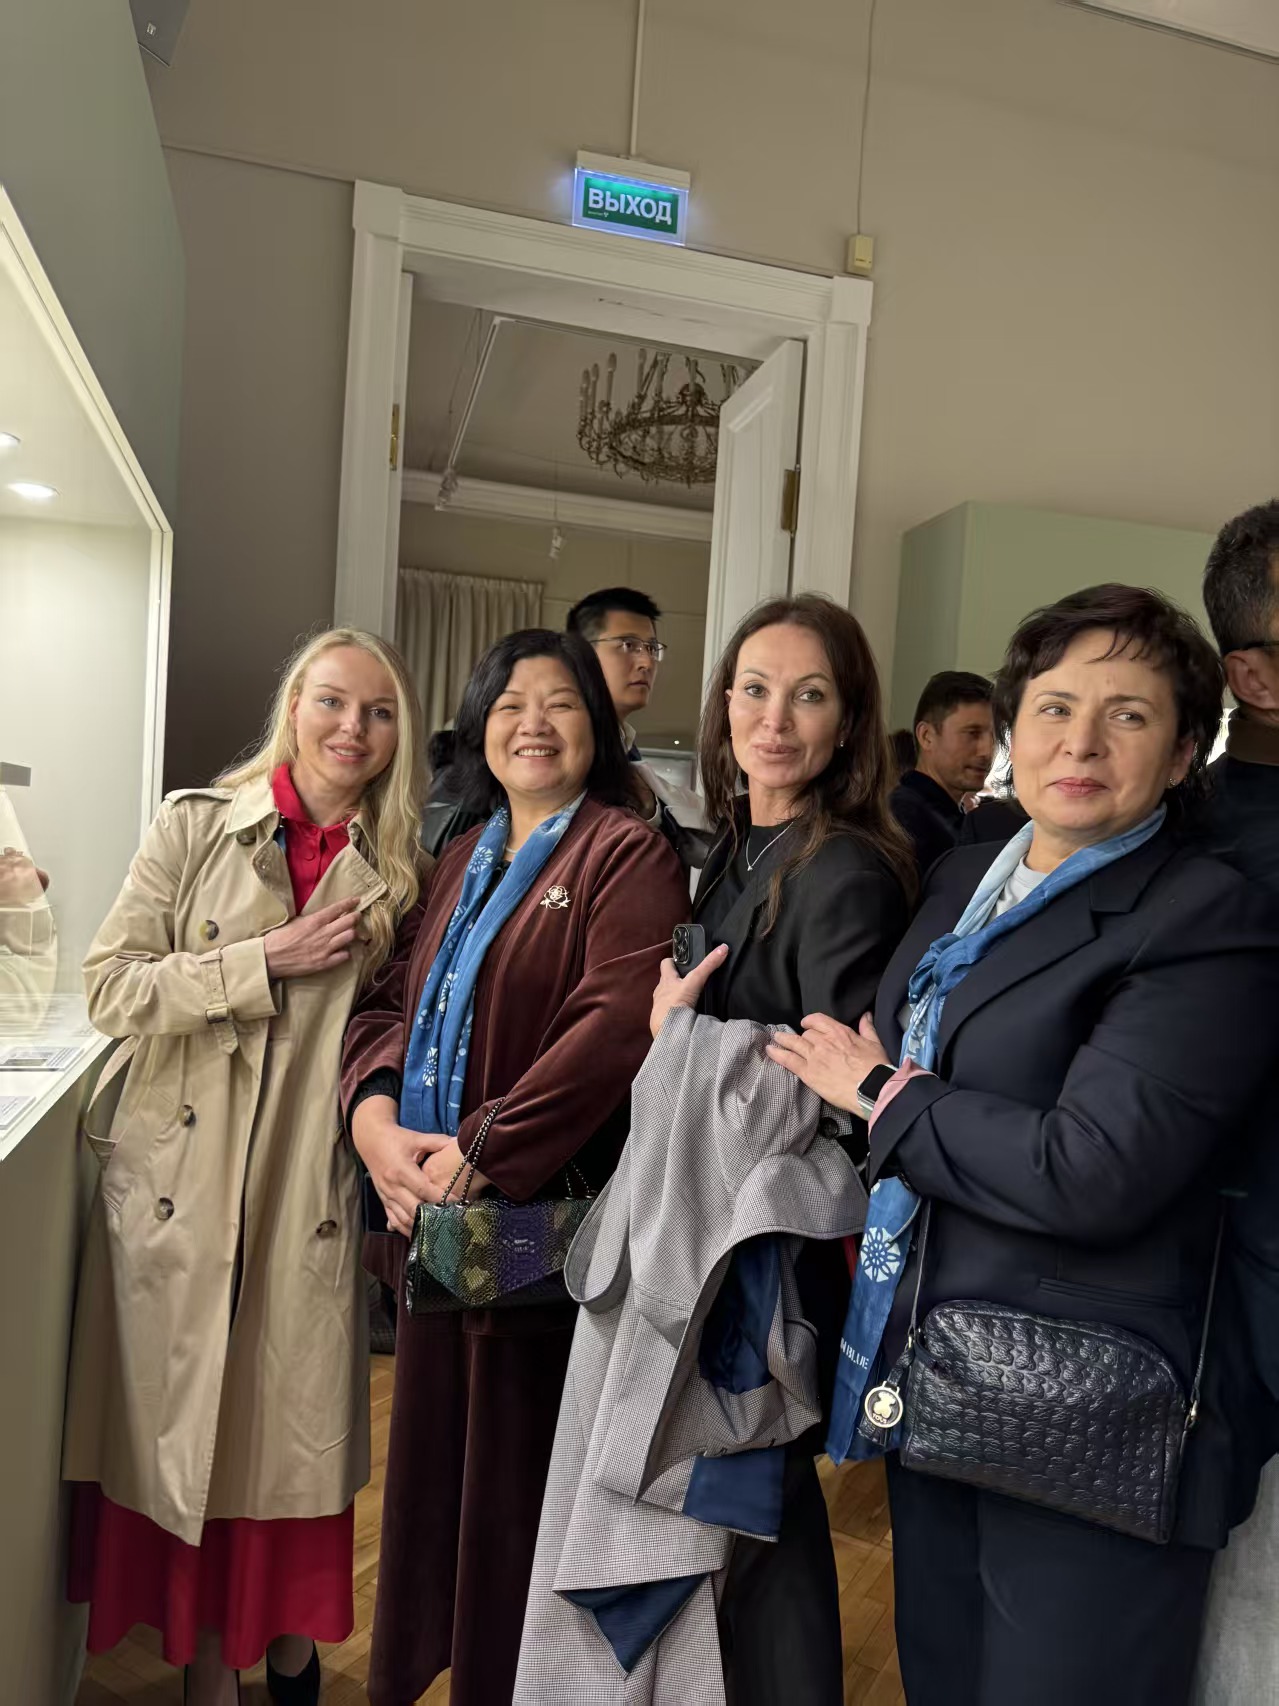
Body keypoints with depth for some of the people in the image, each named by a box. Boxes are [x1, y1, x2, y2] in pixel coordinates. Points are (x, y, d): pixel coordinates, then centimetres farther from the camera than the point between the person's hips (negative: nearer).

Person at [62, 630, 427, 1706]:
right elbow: (111, 986, -8)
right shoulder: (197, 825, -3)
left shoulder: (396, 870, 3)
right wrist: (268, 959, -16)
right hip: (178, 1182, -1)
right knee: (182, 1426, 10)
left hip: (309, 1188, 1)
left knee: (298, 1430, 10)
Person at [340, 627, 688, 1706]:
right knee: (432, 1459, 19)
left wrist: (481, 1150, -21)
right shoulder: (462, 862, 14)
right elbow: (392, 1000, 10)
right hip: (430, 1218, 7)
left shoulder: (628, 857, -9)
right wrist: (375, 1111, -9)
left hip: (542, 1222, -6)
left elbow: (618, 1022, -21)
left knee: (516, 1483, 8)